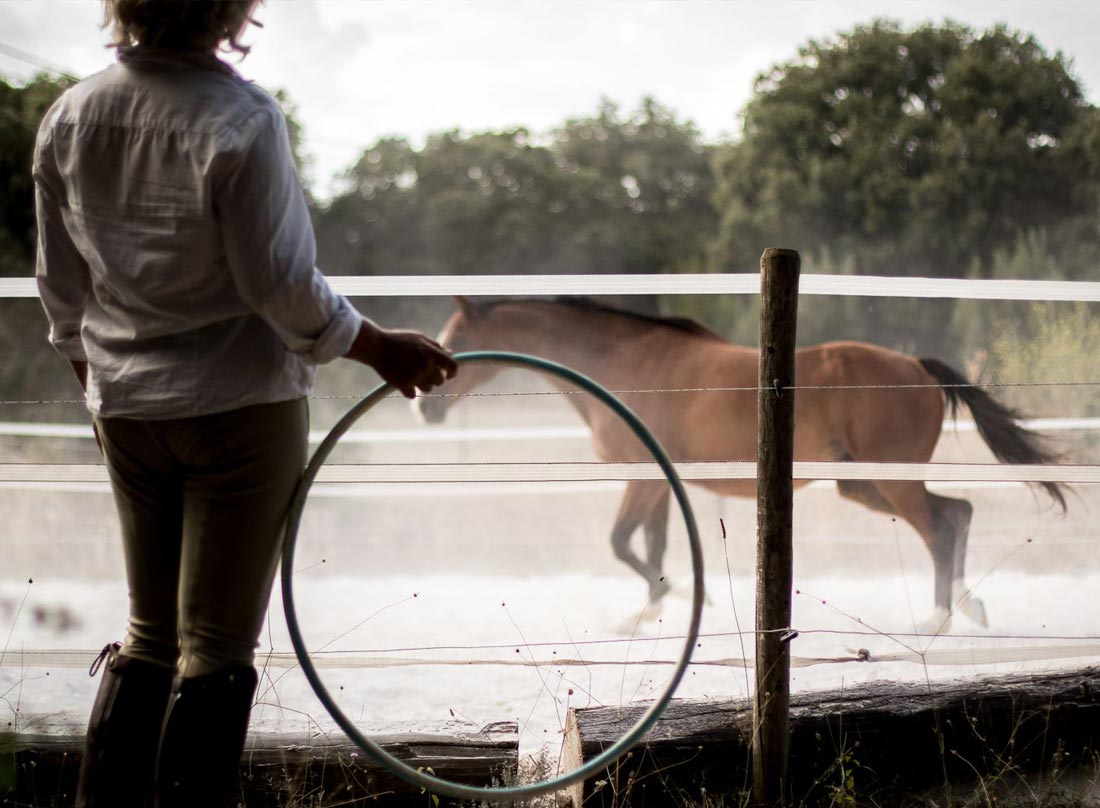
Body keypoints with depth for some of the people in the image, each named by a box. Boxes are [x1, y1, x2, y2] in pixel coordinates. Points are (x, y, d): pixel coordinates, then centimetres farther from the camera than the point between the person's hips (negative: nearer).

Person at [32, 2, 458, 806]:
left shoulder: (69, 117, 0)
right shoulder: (241, 120, -19)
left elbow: (62, 287, 8)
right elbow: (282, 285, -16)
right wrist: (381, 348, -3)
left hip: (128, 408, 6)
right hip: (241, 407, -6)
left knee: (149, 632, 18)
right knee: (215, 644, 4)